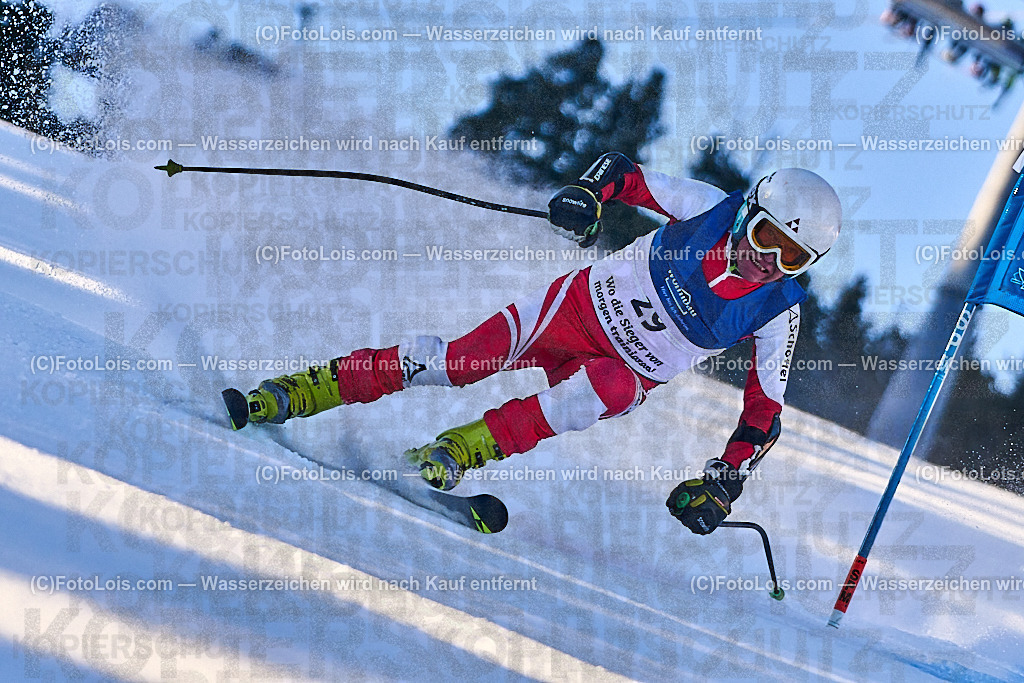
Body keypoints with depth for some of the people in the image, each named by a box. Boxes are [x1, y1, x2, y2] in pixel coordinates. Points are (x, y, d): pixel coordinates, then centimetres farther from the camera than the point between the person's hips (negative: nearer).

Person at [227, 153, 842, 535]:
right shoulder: (713, 208, -14)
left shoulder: (779, 312, -14)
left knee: (611, 390, -37)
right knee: (458, 360, -15)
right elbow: (625, 172, -3)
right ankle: (306, 390, -7)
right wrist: (587, 193, -24)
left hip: (629, 372, 0)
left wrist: (726, 480, -17)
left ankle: (469, 447, -32)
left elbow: (766, 410, -6)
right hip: (583, 305, 0)